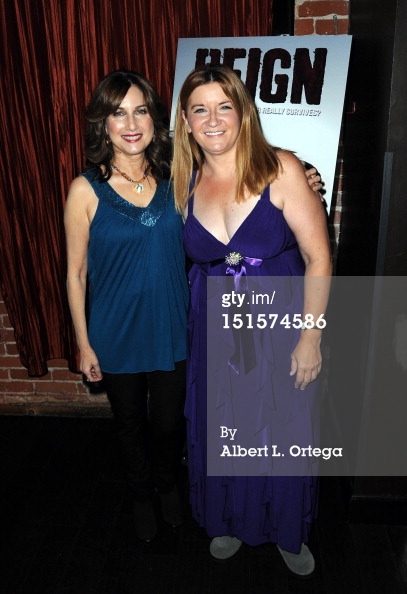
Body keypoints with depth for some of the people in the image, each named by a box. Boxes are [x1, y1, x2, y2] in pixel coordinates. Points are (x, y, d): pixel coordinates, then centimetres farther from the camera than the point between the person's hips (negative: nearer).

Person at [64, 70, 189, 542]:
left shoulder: (175, 180, -5)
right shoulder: (86, 190, -12)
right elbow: (76, 273, -7)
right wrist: (84, 344, -5)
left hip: (172, 328, 2)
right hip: (117, 335, -1)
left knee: (169, 421, 18)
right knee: (131, 425, 19)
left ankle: (168, 484, 50)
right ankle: (141, 496, 49)